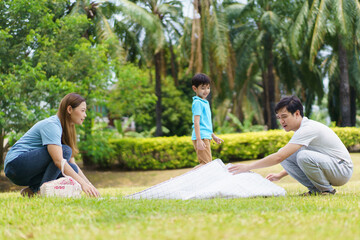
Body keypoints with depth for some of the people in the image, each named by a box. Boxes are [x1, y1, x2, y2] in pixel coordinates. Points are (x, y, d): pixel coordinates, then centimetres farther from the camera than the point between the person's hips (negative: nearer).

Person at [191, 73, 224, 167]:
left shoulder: (205, 102, 18)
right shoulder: (197, 102, -11)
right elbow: (196, 122, -17)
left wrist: (214, 136, 30)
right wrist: (199, 140, -22)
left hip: (206, 137, 10)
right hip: (201, 137, -10)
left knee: (205, 164, 10)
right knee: (206, 163, -15)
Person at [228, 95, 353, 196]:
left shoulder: (308, 129, -22)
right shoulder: (302, 129, 9)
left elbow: (278, 157, -28)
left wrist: (248, 167, -24)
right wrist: (280, 175, 12)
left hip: (343, 169, -9)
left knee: (303, 155, -35)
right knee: (286, 155, -2)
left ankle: (326, 190, -12)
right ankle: (315, 188, 3)